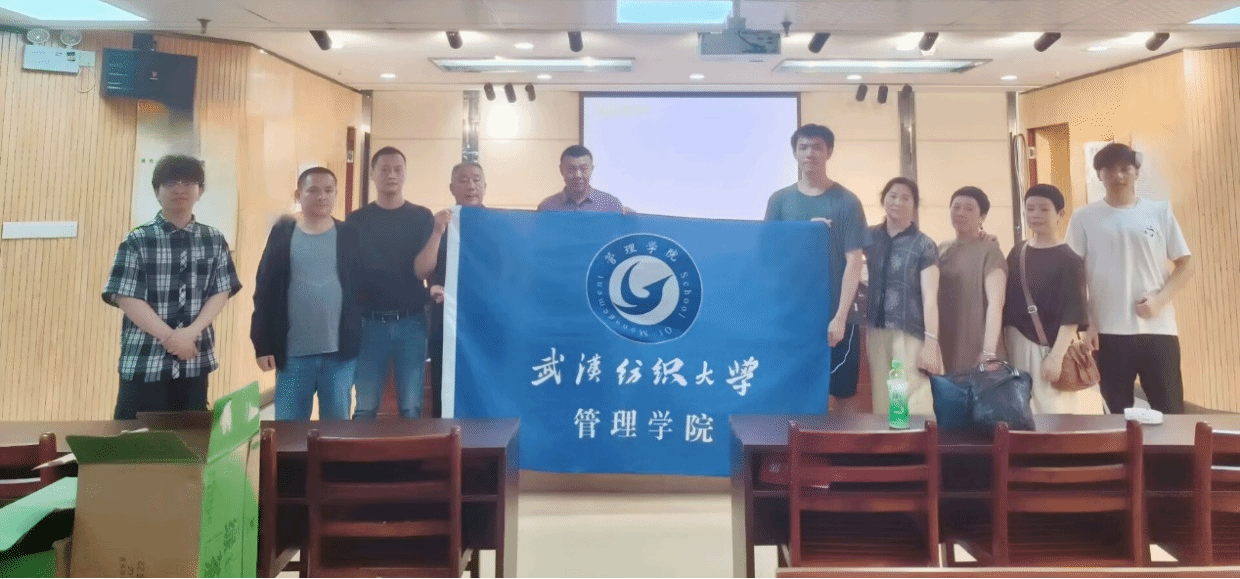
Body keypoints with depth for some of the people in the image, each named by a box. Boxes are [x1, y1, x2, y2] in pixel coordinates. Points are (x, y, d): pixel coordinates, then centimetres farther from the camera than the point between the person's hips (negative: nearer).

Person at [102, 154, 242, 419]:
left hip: (195, 360, 3)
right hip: (144, 362, -3)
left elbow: (221, 291, 3)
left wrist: (191, 332, -12)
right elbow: (127, 297, -8)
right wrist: (170, 337, -15)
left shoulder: (214, 240, 7)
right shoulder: (137, 240, -2)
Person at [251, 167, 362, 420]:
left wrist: (360, 343, 0)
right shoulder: (282, 234, 3)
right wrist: (262, 344, -2)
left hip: (340, 352, 0)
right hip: (293, 353, 1)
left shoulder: (350, 236, 3)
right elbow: (264, 291, 3)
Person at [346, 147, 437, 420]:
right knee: (365, 408, 4)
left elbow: (422, 270, -7)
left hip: (411, 322, 0)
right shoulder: (357, 220, 6)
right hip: (369, 322, 1)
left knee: (411, 409, 4)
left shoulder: (422, 217, 4)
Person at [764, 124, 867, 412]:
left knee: (842, 396, 5)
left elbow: (853, 262, -5)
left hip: (836, 318, -2)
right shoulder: (779, 200, 6)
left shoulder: (847, 202, -1)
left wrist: (840, 317, -12)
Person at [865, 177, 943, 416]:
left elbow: (930, 297, -6)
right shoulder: (870, 237, 10)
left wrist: (931, 341, -15)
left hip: (910, 332, -4)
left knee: (914, 400, -12)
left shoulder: (924, 245, -1)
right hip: (876, 329, 4)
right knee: (881, 399, 6)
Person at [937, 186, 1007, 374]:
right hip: (944, 347, 5)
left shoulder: (989, 251, -5)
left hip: (975, 348, -5)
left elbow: (995, 303, -15)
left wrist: (989, 352, -25)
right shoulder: (941, 249, 12)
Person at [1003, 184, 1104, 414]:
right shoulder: (1017, 253, 9)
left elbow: (1072, 316, -13)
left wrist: (1056, 356, -19)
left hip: (1048, 349, -5)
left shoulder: (1069, 261, -8)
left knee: (1053, 412, -3)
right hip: (1015, 348, 6)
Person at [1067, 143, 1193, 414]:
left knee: (1170, 412, 5)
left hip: (1158, 329, 1)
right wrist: (1085, 323, -4)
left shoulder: (1160, 211, 6)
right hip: (1108, 332, -1)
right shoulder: (1084, 218, 3)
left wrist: (1159, 300, -8)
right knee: (1118, 414, 8)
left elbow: (1186, 264, 8)